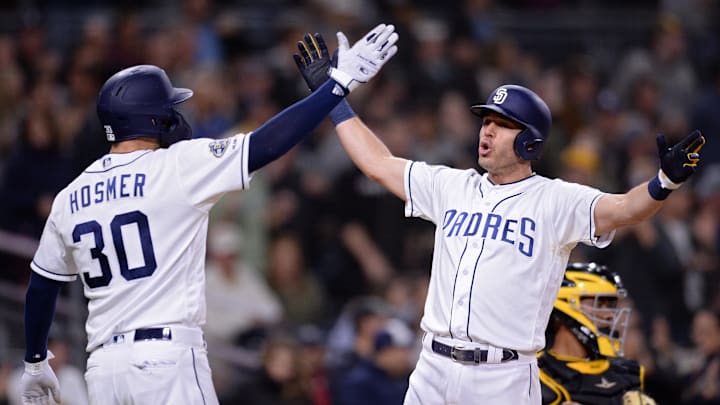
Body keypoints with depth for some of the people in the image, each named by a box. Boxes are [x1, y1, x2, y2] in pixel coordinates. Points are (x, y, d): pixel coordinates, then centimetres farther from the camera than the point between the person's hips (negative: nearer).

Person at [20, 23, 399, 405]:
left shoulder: (69, 199, 13)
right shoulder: (178, 166, -5)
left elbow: (40, 288, 22)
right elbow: (267, 144, -10)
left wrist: (35, 363, 36)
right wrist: (340, 81, -6)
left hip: (103, 367, 6)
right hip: (167, 357, -6)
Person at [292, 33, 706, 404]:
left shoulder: (555, 201, -3)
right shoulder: (452, 187, 14)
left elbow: (622, 209, -18)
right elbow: (378, 163, 21)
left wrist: (666, 181, -39)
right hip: (433, 369, 5)